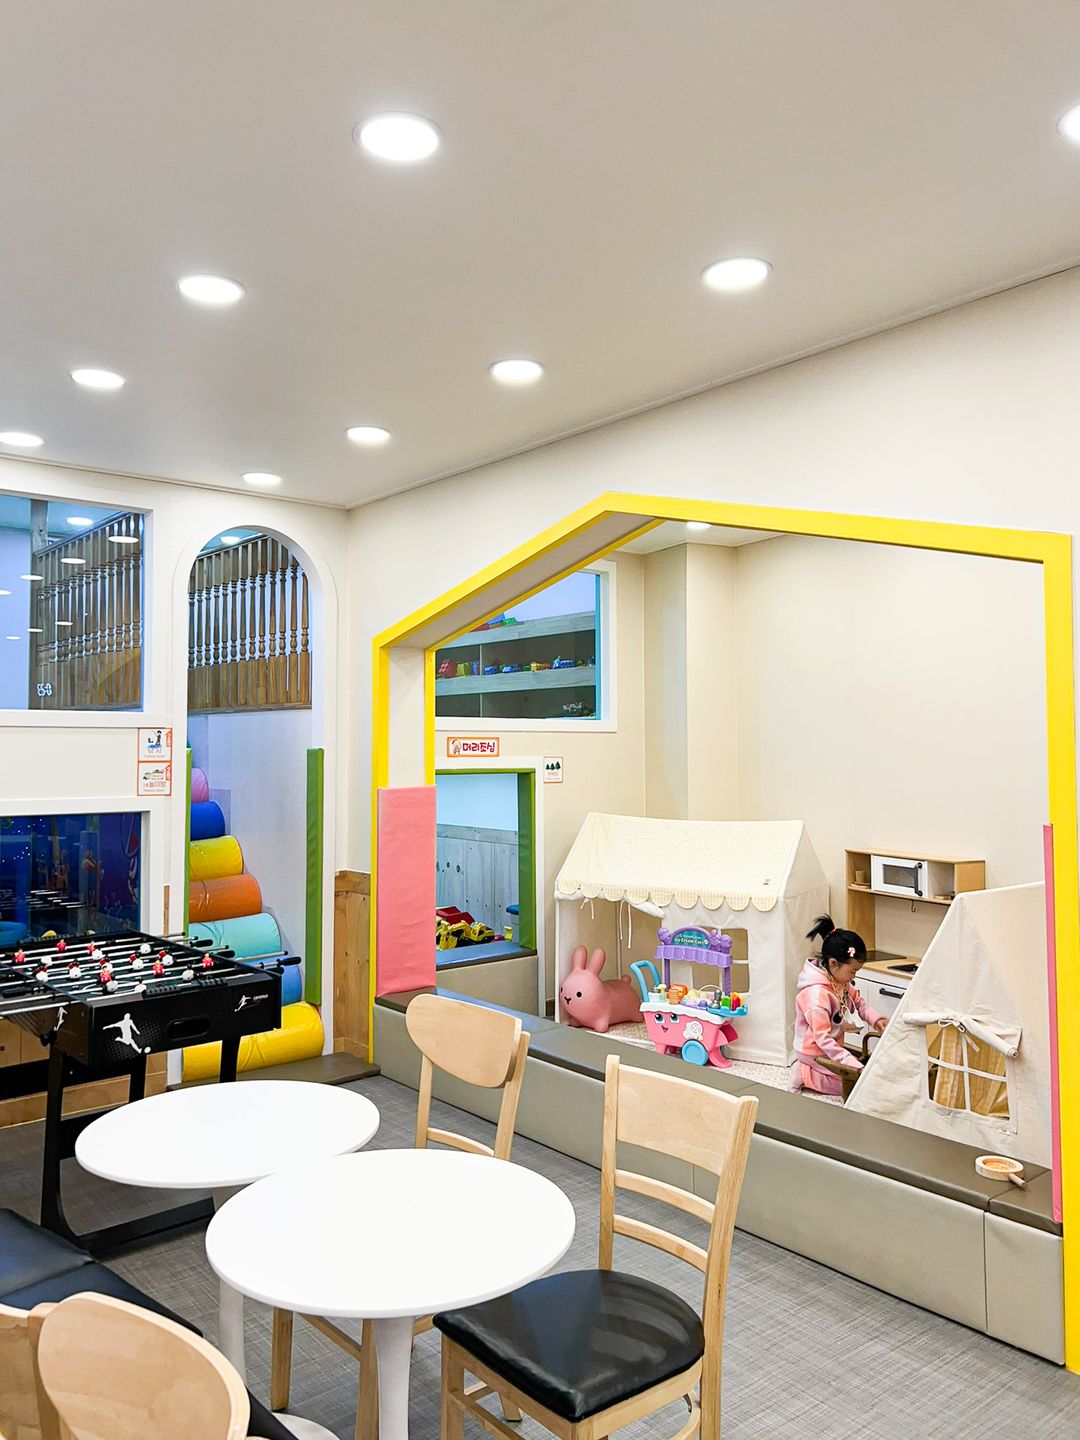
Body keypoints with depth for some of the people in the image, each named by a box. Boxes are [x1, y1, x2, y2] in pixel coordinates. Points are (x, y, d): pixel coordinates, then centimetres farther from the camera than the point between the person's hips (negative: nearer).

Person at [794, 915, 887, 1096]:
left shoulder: (840, 980, -3)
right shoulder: (816, 993, -30)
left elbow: (858, 1002, 12)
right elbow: (823, 1040, -31)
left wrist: (876, 1019, -9)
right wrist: (855, 1066, -35)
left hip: (833, 1049, 9)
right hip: (817, 1057, -9)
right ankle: (808, 1077, -1)